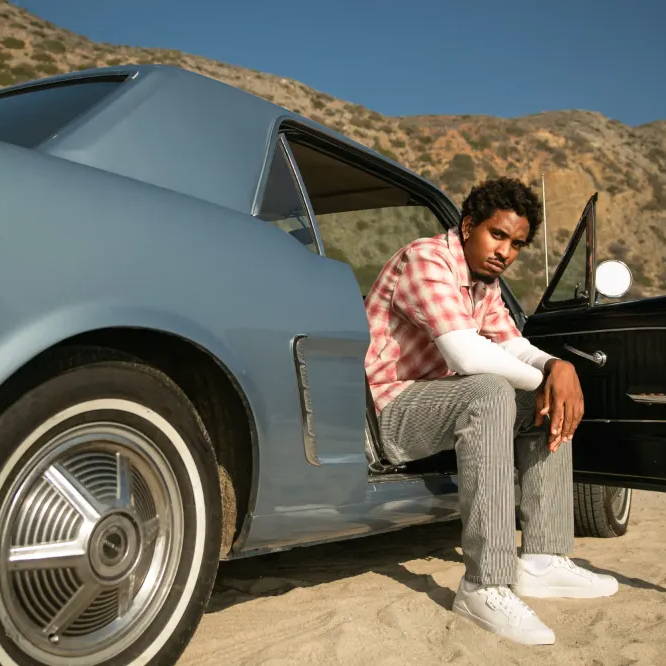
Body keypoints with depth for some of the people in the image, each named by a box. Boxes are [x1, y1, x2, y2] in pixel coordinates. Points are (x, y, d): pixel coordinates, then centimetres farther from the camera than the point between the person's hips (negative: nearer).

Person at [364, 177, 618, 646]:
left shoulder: (486, 280, 12)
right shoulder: (427, 260, -19)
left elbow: (514, 347, 8)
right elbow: (468, 354, -31)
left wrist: (558, 367, -15)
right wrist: (541, 379, -17)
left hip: (437, 402, 10)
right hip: (389, 410, -10)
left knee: (555, 402, 4)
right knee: (490, 392, -34)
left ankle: (542, 560, 1)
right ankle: (485, 587, -33)